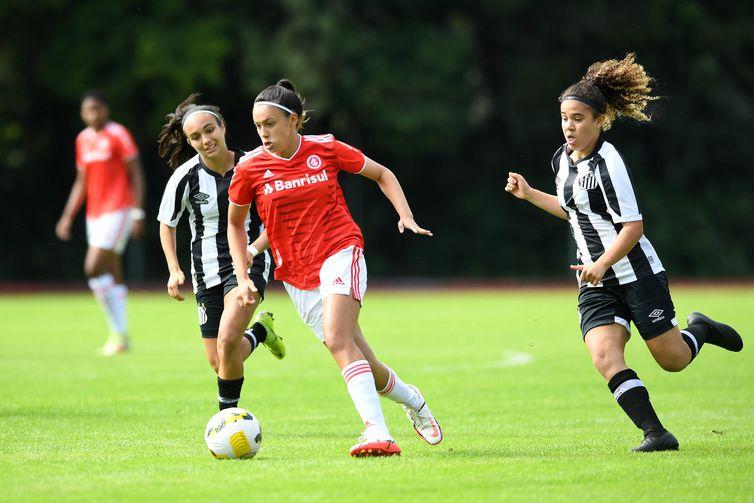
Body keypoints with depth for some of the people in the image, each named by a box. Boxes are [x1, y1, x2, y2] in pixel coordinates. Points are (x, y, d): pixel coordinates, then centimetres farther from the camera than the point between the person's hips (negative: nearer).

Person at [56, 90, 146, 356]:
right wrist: (68, 217, 15)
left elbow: (136, 174, -8)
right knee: (112, 275, 9)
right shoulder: (83, 139, 14)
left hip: (117, 211, -7)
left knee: (93, 268, -17)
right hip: (94, 213, 7)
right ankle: (120, 336, 13)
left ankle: (118, 331, -11)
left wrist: (138, 213, -14)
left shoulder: (118, 135, -7)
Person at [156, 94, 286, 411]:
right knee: (218, 361, 3)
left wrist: (253, 249, -17)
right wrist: (174, 271, -3)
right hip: (207, 271, 2)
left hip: (248, 263, -2)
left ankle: (228, 413, -4)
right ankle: (259, 331, 36)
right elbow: (166, 224, 8)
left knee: (227, 341, -24)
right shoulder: (184, 177, -9)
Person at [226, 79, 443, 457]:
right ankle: (413, 401, 30)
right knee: (365, 366, 1)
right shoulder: (250, 169, -1)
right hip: (297, 275, 3)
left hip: (341, 253, -3)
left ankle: (376, 431, -34)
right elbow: (235, 224, 14)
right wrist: (242, 277, 6)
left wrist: (406, 217, -1)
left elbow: (382, 174, 12)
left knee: (336, 339, -28)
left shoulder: (325, 150, -3)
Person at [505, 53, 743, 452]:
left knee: (672, 359, 4)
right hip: (595, 283, 6)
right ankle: (656, 434, -12)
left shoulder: (608, 163, -19)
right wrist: (529, 194, 17)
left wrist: (602, 264, -30)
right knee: (604, 358, -15)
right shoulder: (562, 159, 6)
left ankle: (699, 329, 38)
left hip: (637, 274, -6)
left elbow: (633, 226, -21)